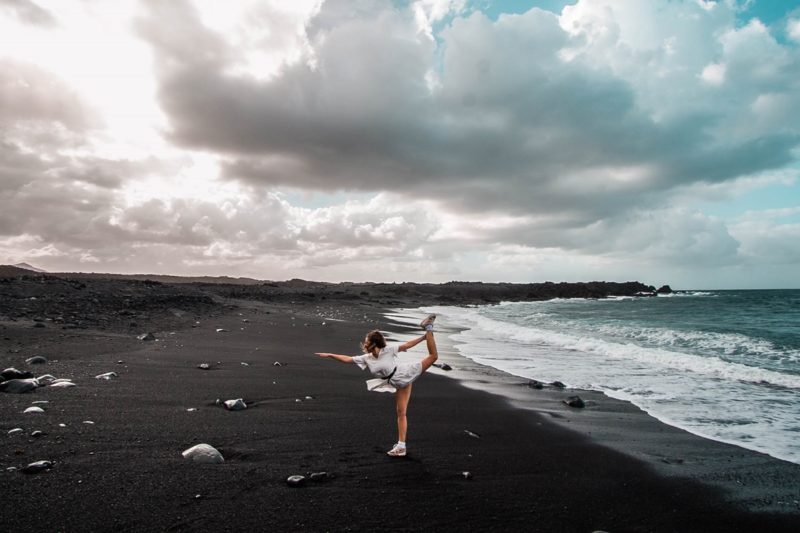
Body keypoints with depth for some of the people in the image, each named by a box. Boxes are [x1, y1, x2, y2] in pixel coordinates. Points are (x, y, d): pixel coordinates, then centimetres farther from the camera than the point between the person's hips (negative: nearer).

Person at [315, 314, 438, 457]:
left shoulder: (388, 350, -18)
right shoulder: (366, 358, -4)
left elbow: (406, 345, -18)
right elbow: (347, 359, 1)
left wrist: (424, 337, -24)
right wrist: (329, 355, 1)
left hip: (406, 372, -4)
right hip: (400, 384, 4)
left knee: (433, 356, -10)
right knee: (401, 413, 3)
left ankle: (428, 329, 4)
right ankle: (401, 446, 7)